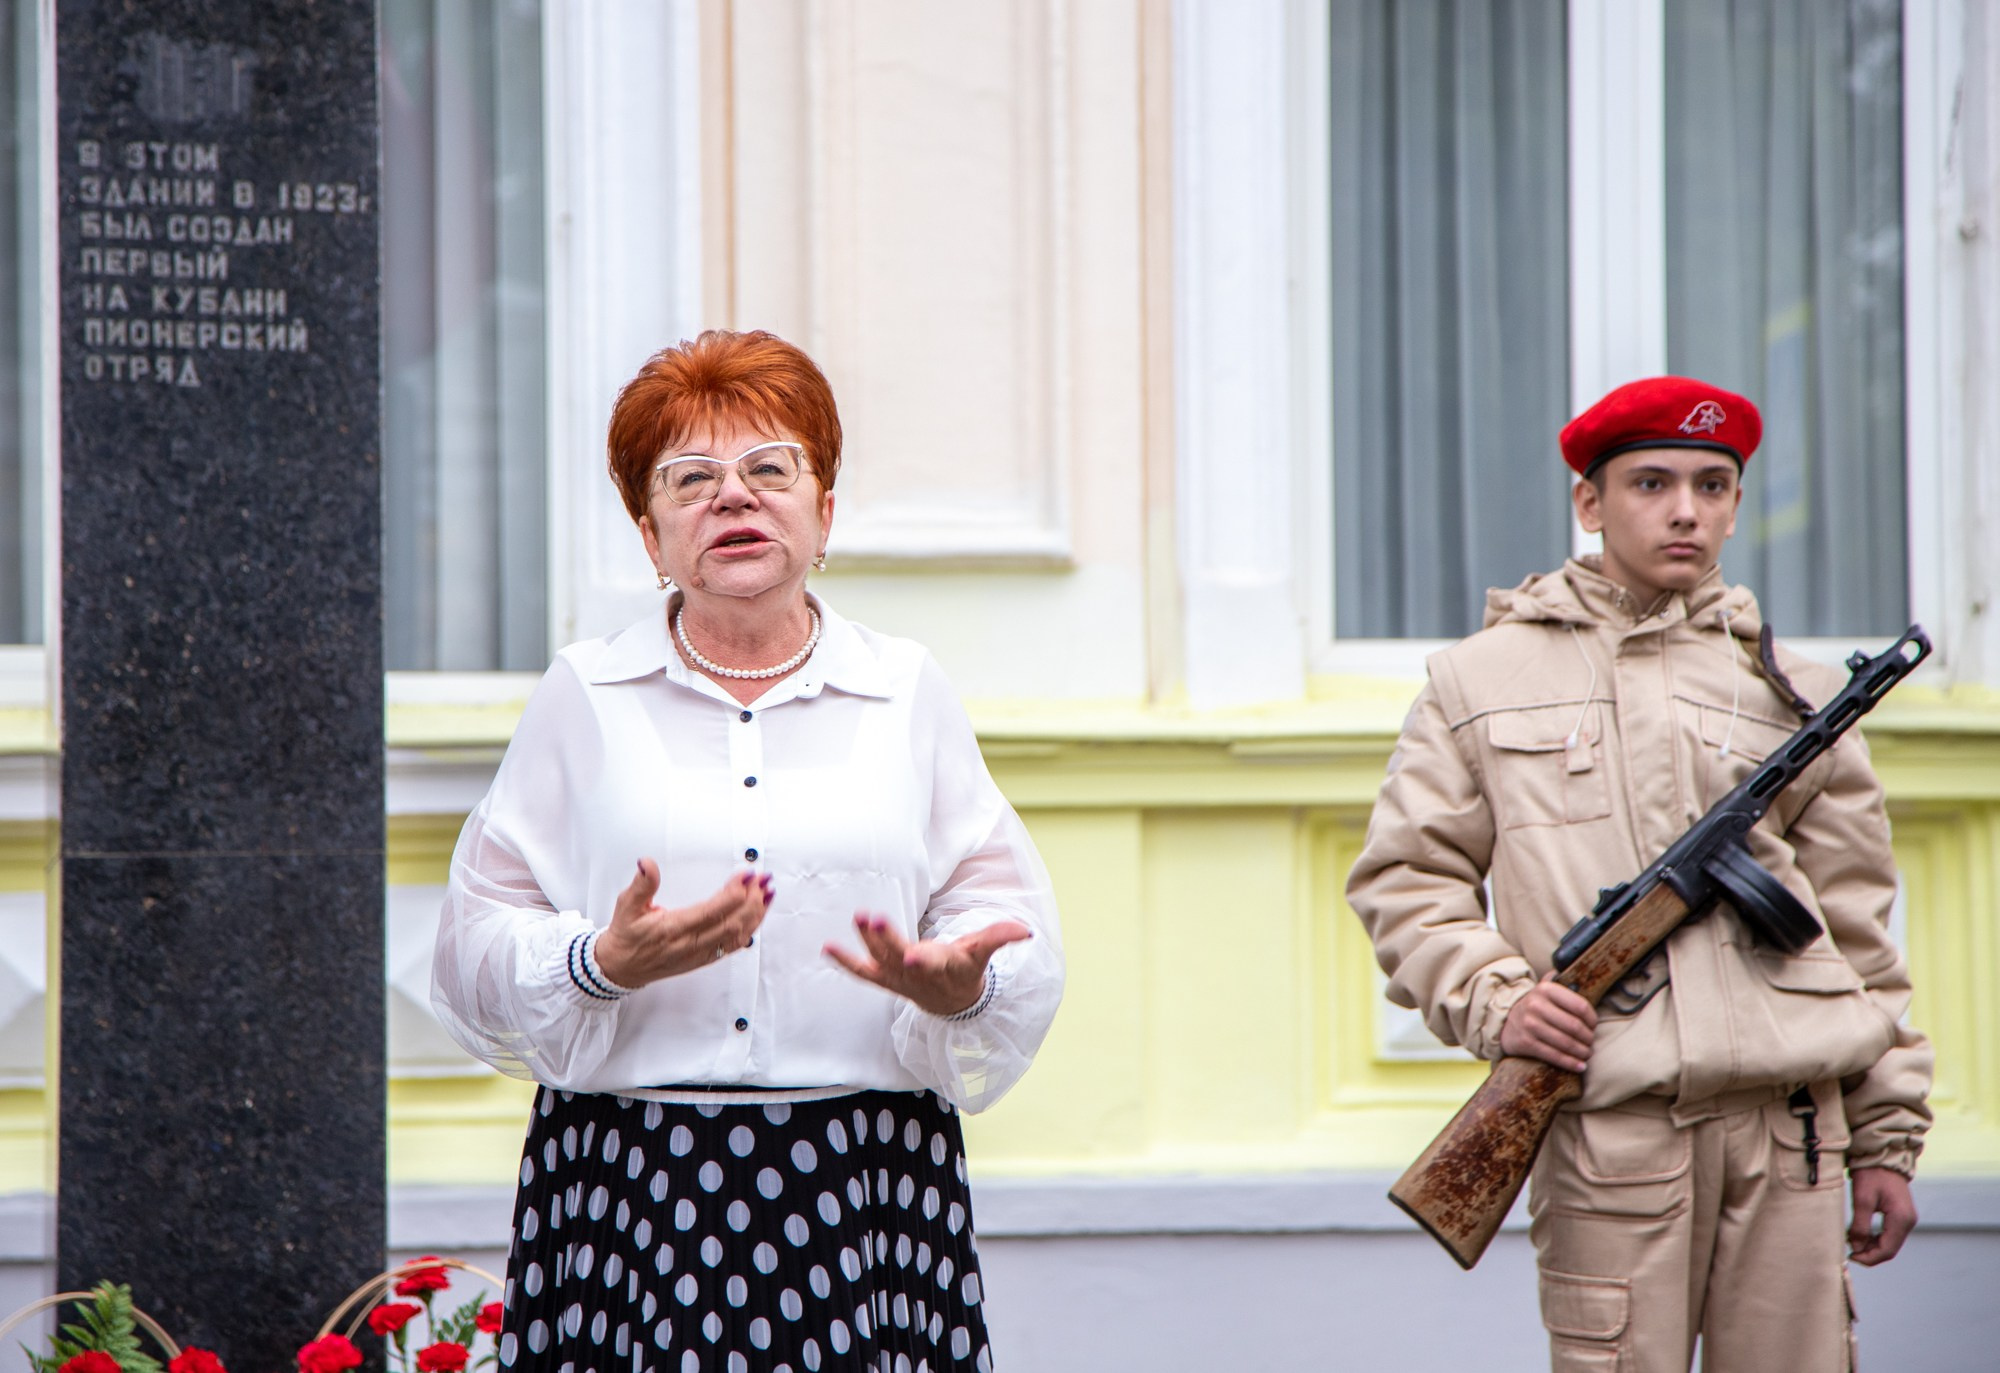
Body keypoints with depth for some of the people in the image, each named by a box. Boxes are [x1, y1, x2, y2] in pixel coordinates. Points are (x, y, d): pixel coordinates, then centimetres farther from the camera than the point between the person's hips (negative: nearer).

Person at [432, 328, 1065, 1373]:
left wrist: (961, 984, -13)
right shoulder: (584, 697, 9)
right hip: (630, 1195, -1)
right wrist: (603, 964, -15)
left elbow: (1017, 934, 9)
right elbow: (476, 951, 4)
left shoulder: (908, 694, 12)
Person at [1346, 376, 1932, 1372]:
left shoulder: (1790, 692, 15)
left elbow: (1857, 931, 15)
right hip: (1606, 1127, -2)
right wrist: (1493, 999, -7)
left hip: (1790, 1119, 2)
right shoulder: (1483, 678, 11)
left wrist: (1887, 1140, 11)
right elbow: (1403, 877, 11)